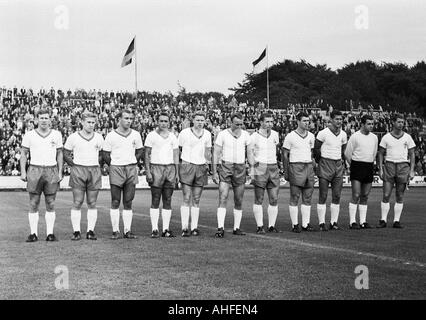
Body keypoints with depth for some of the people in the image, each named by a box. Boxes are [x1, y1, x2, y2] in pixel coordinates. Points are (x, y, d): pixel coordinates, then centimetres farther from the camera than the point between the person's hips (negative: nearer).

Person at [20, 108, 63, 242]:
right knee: (33, 204, 0)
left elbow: (59, 154, 10)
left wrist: (60, 172, 2)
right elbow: (23, 154, 7)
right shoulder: (29, 135, 3)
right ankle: (33, 233, 5)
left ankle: (50, 233, 7)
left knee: (51, 204, 3)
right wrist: (23, 172, -2)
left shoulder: (57, 135, 6)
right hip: (34, 170, -1)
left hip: (51, 171, 1)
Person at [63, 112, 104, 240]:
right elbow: (65, 154, 7)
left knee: (92, 203, 3)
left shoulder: (99, 137, 9)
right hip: (78, 172, -2)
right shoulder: (73, 137, 1)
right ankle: (76, 232, -1)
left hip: (94, 172, 2)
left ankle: (90, 231, 8)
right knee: (77, 203, -4)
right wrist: (75, 165, 0)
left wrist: (95, 164, 6)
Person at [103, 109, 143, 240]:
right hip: (116, 170, -2)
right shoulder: (111, 136, -1)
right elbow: (105, 154, 4)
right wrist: (114, 166, 3)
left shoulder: (136, 135, 7)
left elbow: (140, 151, 18)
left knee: (128, 202, 4)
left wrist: (133, 163, 9)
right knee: (115, 202, -2)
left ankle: (128, 230, 6)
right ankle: (115, 231, 1)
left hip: (131, 170, 3)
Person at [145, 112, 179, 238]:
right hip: (156, 168, -3)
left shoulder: (172, 137, 14)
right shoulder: (151, 135, 3)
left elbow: (176, 156, 15)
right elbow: (147, 154, 1)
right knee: (155, 200, -5)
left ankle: (166, 229, 5)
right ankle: (155, 229, -4)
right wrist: (148, 172, -8)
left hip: (170, 168, 3)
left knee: (168, 200, 2)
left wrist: (177, 173, 7)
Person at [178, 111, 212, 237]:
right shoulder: (184, 133, -1)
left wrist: (208, 161, 8)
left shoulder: (207, 134, 11)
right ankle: (184, 228, -9)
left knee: (196, 200, 5)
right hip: (187, 166, -4)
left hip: (201, 168, 4)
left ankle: (194, 227, 7)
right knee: (187, 199, -9)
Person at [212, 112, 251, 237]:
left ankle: (236, 228, 18)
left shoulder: (245, 135, 6)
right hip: (225, 167, -3)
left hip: (240, 169, 3)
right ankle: (220, 229, -18)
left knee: (239, 201, 7)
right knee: (223, 198, -14)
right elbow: (216, 154, -1)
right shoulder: (222, 134, -3)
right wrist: (214, 172, -6)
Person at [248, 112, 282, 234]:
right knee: (259, 200, -1)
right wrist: (252, 173, -8)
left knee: (274, 199, 1)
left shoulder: (275, 134, 10)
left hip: (273, 168, 4)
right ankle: (259, 226, 3)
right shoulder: (254, 136, -4)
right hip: (260, 169, -4)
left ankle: (271, 226, 8)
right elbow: (250, 155, -3)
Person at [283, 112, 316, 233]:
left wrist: (312, 165, 14)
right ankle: (295, 224, 2)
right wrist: (286, 171, -3)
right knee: (294, 198, -3)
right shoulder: (290, 136, -3)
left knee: (307, 198, 5)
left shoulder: (311, 136, 12)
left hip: (309, 167, 5)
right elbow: (285, 154, 0)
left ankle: (305, 224, 10)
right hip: (295, 167, -5)